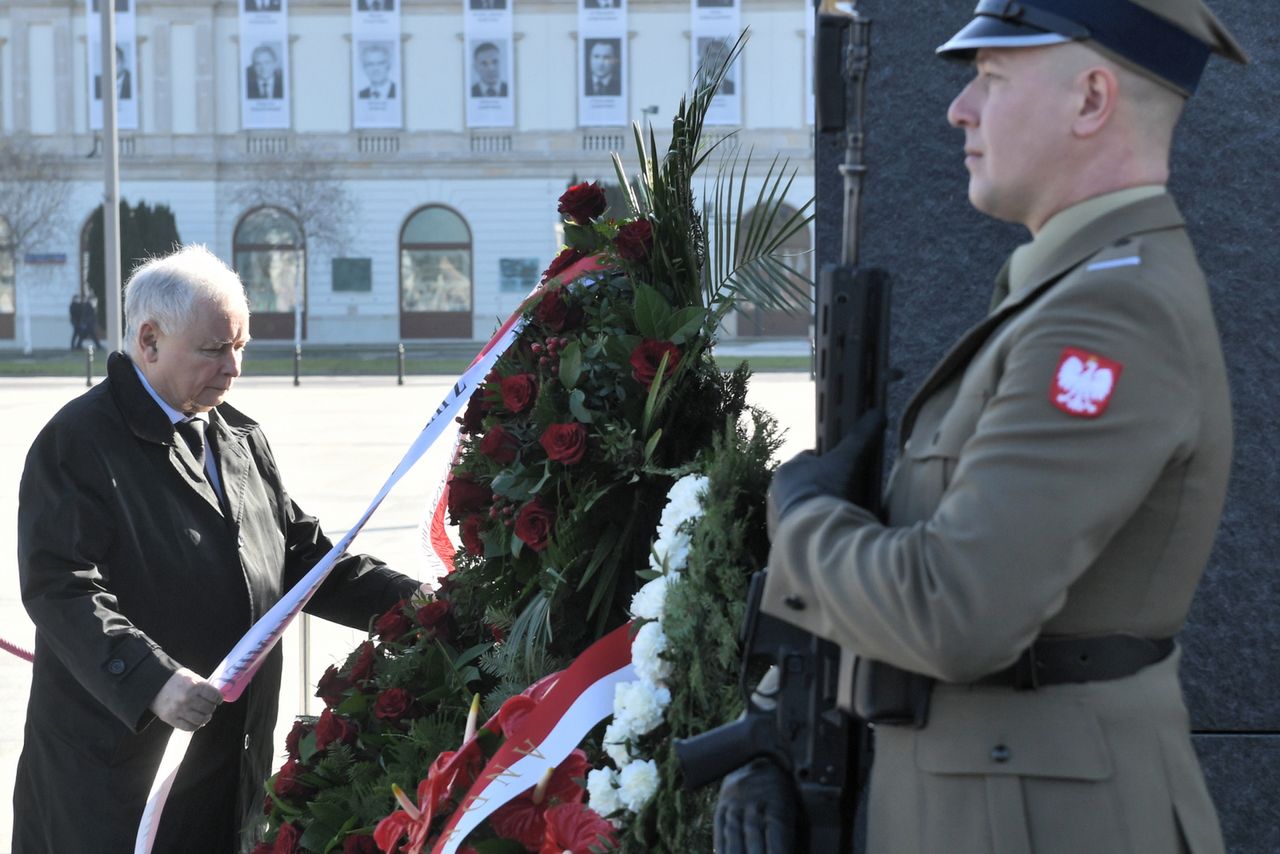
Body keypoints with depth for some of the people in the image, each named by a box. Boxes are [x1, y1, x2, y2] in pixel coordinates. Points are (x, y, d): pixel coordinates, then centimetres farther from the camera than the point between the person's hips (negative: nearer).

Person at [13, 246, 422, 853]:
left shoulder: (240, 438, 15)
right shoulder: (78, 442, -10)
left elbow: (301, 556, 17)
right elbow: (61, 588, -19)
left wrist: (410, 603, 2)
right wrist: (151, 681, -31)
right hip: (116, 755, -7)